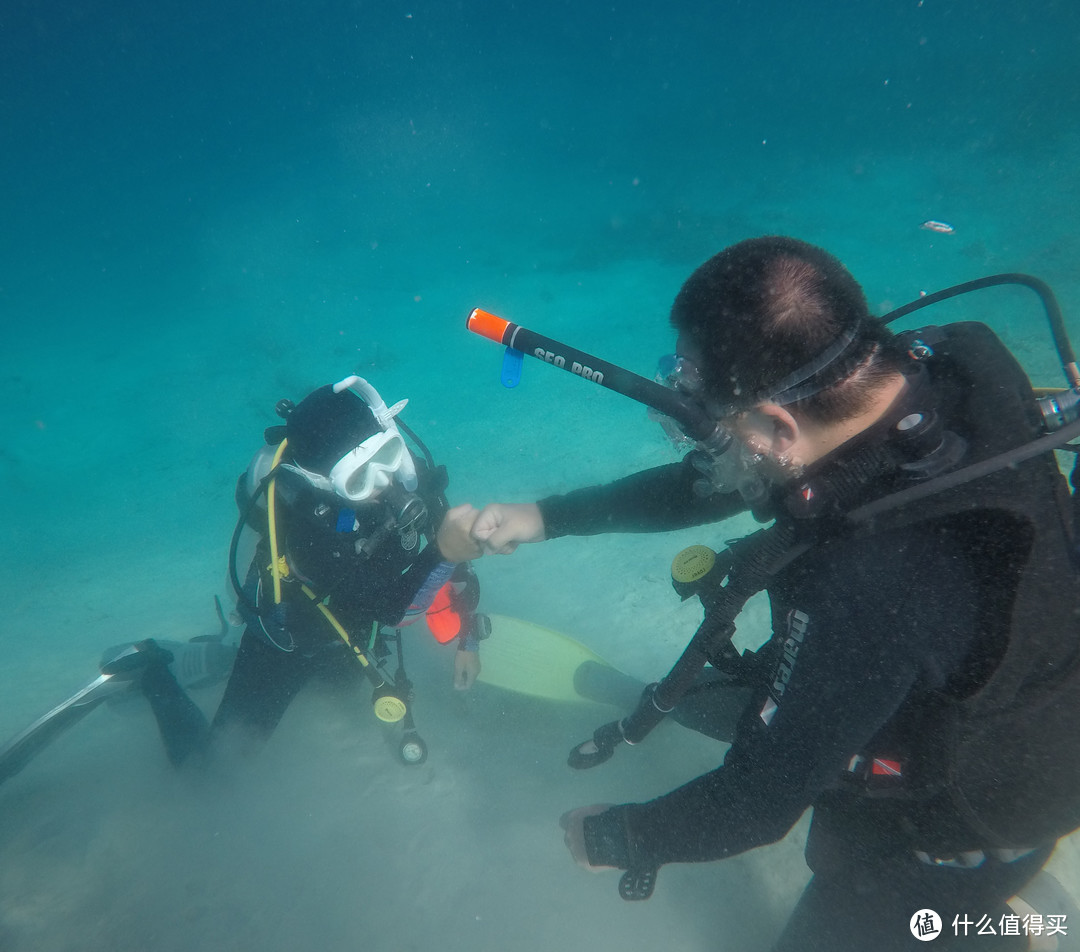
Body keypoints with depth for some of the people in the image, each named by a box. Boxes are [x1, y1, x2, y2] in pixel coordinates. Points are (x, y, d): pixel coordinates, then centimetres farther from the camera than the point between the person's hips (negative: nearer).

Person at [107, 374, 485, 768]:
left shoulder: (401, 475, -26)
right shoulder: (308, 522, -41)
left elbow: (448, 543, -11)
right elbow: (391, 608, -44)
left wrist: (467, 641, -9)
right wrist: (444, 552, -61)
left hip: (346, 633, 6)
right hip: (286, 638, -5)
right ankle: (148, 668, 22)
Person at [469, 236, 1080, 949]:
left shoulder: (870, 584, -46)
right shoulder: (926, 366, -21)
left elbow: (756, 802, -30)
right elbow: (708, 484, -7)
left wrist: (613, 837, -11)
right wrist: (547, 517, -2)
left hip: (965, 812, -7)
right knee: (697, 695, 19)